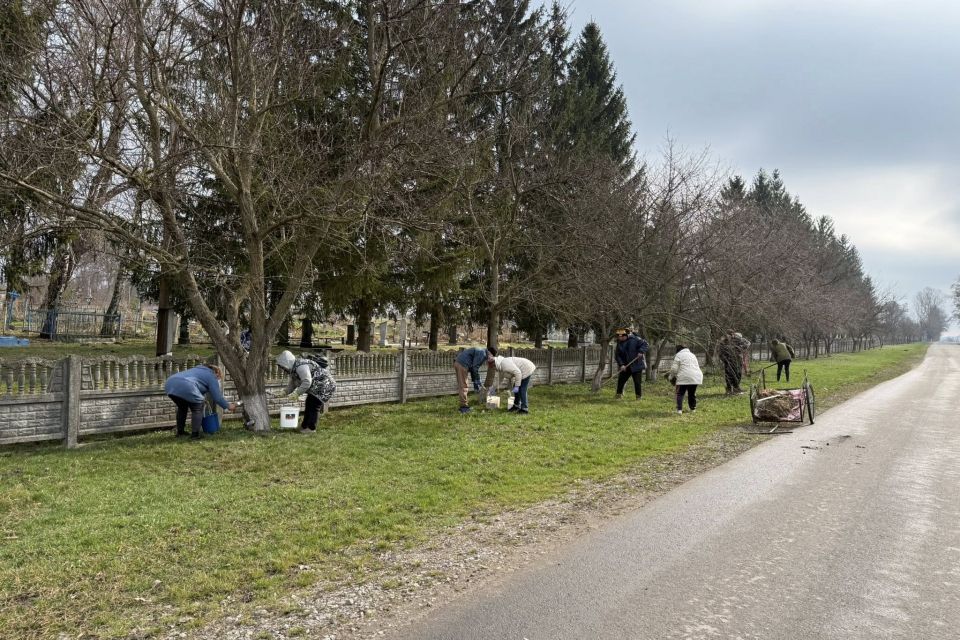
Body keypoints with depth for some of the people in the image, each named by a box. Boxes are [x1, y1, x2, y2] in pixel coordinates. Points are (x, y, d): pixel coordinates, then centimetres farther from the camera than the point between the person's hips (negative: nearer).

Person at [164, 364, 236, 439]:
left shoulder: (198, 369, 35)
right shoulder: (211, 377, 13)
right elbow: (217, 396, 11)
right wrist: (228, 406, 23)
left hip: (170, 384, 8)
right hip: (185, 387, -8)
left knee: (182, 407, 28)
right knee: (197, 409, 10)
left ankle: (180, 431, 30)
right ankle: (195, 433, 5)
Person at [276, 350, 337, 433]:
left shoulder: (301, 366, -28)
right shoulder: (294, 368, 6)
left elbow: (307, 382, -35)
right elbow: (293, 382, 15)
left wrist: (296, 393, -31)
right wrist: (287, 392, 0)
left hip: (324, 386, -11)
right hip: (316, 388, 11)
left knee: (313, 407, -9)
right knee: (309, 405, 17)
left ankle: (311, 428, -2)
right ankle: (304, 426, 28)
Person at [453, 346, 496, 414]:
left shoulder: (480, 352, 21)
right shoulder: (482, 354, -10)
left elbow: (473, 367, 24)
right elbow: (475, 368, -16)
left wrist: (477, 382, 23)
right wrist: (477, 382, -6)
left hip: (458, 363, 11)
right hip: (462, 365, -11)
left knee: (462, 386, 16)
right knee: (463, 387, -5)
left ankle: (464, 405, 24)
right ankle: (464, 407, 0)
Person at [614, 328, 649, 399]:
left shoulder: (635, 339, -12)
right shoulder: (619, 343, 4)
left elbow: (646, 345, -9)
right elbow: (617, 356, 3)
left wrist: (641, 351, -26)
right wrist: (621, 364, -11)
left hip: (636, 365, -5)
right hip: (626, 366, 5)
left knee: (637, 382, -4)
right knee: (621, 380, 3)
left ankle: (638, 397, 9)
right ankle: (619, 395, 17)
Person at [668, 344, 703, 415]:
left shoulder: (678, 355, 3)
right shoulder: (692, 354, 25)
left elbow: (674, 369, -5)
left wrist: (671, 377, 9)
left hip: (684, 378, -6)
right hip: (696, 377, 6)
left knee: (680, 394, 1)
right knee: (692, 393, 18)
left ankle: (679, 410, -10)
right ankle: (693, 409, 23)